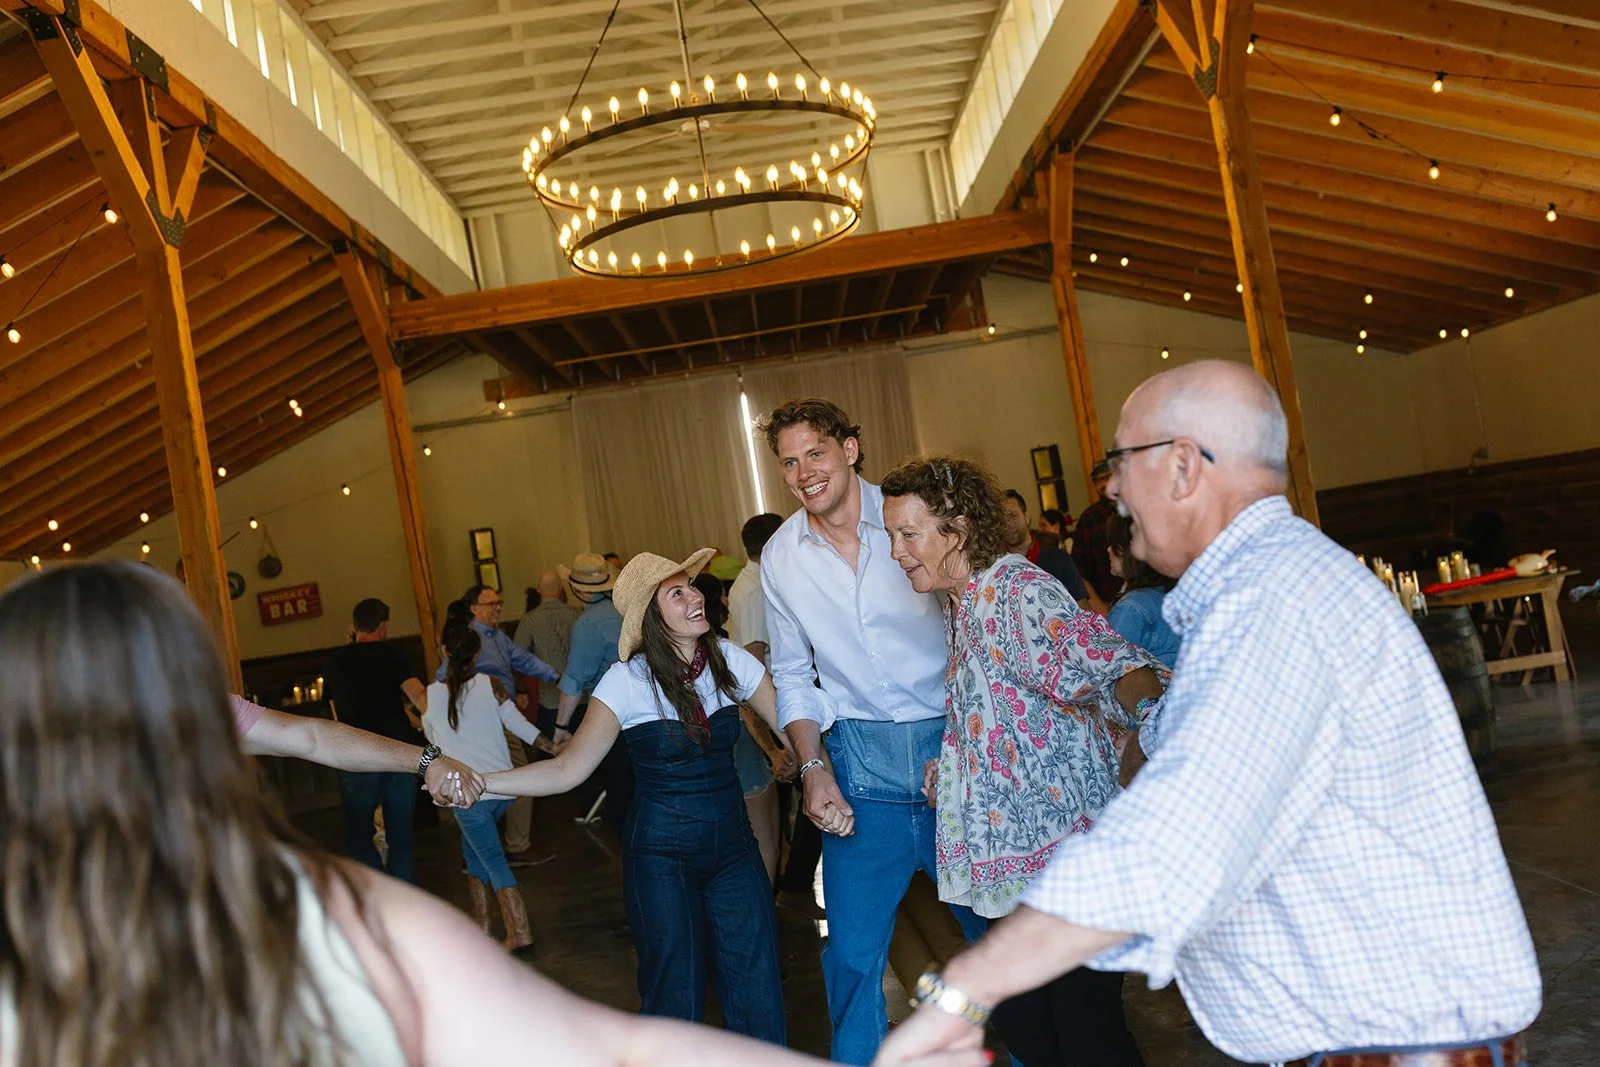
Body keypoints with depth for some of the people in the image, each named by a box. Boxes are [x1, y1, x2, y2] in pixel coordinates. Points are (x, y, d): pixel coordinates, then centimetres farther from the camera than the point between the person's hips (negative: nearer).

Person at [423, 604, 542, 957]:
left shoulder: (431, 694, -6)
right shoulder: (490, 684, -3)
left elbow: (433, 740, 11)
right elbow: (520, 726, 1)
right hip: (500, 786, 4)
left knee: (495, 864, 2)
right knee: (473, 851, 23)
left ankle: (522, 938, -1)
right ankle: (480, 923, 27)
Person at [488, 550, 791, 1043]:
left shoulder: (730, 660, -3)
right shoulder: (628, 680, -12)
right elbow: (568, 769, -15)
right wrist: (476, 782, -27)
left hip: (732, 842, 3)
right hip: (661, 855, -3)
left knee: (758, 992, 2)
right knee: (676, 999, 3)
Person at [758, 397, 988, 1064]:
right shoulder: (780, 557, 4)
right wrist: (813, 766, 1)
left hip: (953, 742, -1)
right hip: (859, 758, 2)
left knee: (998, 924, 9)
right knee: (852, 951, 4)